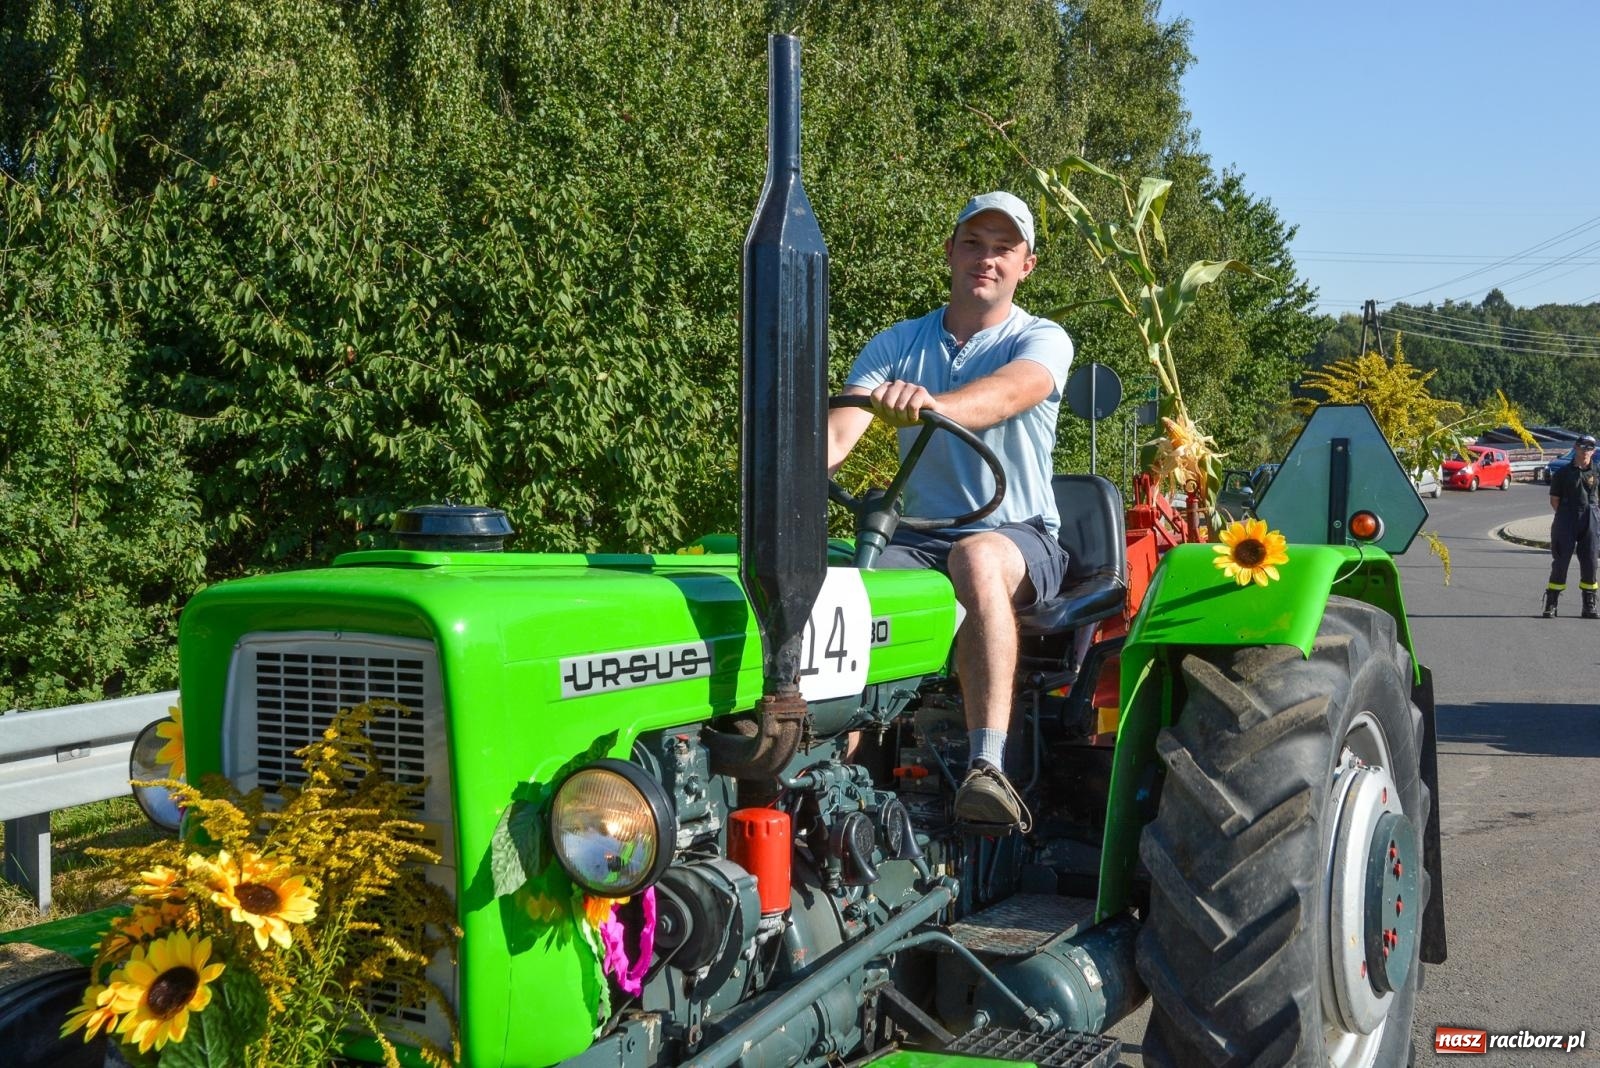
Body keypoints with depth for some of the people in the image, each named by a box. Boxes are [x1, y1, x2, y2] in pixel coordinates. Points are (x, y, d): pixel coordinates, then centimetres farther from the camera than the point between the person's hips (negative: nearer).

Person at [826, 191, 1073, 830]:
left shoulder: (1042, 341, 1)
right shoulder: (897, 345, 10)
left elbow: (1006, 393, -25)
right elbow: (838, 432, -5)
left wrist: (933, 406, -48)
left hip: (1019, 535, -3)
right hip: (918, 539, 3)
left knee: (978, 558, -39)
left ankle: (988, 768, -46)